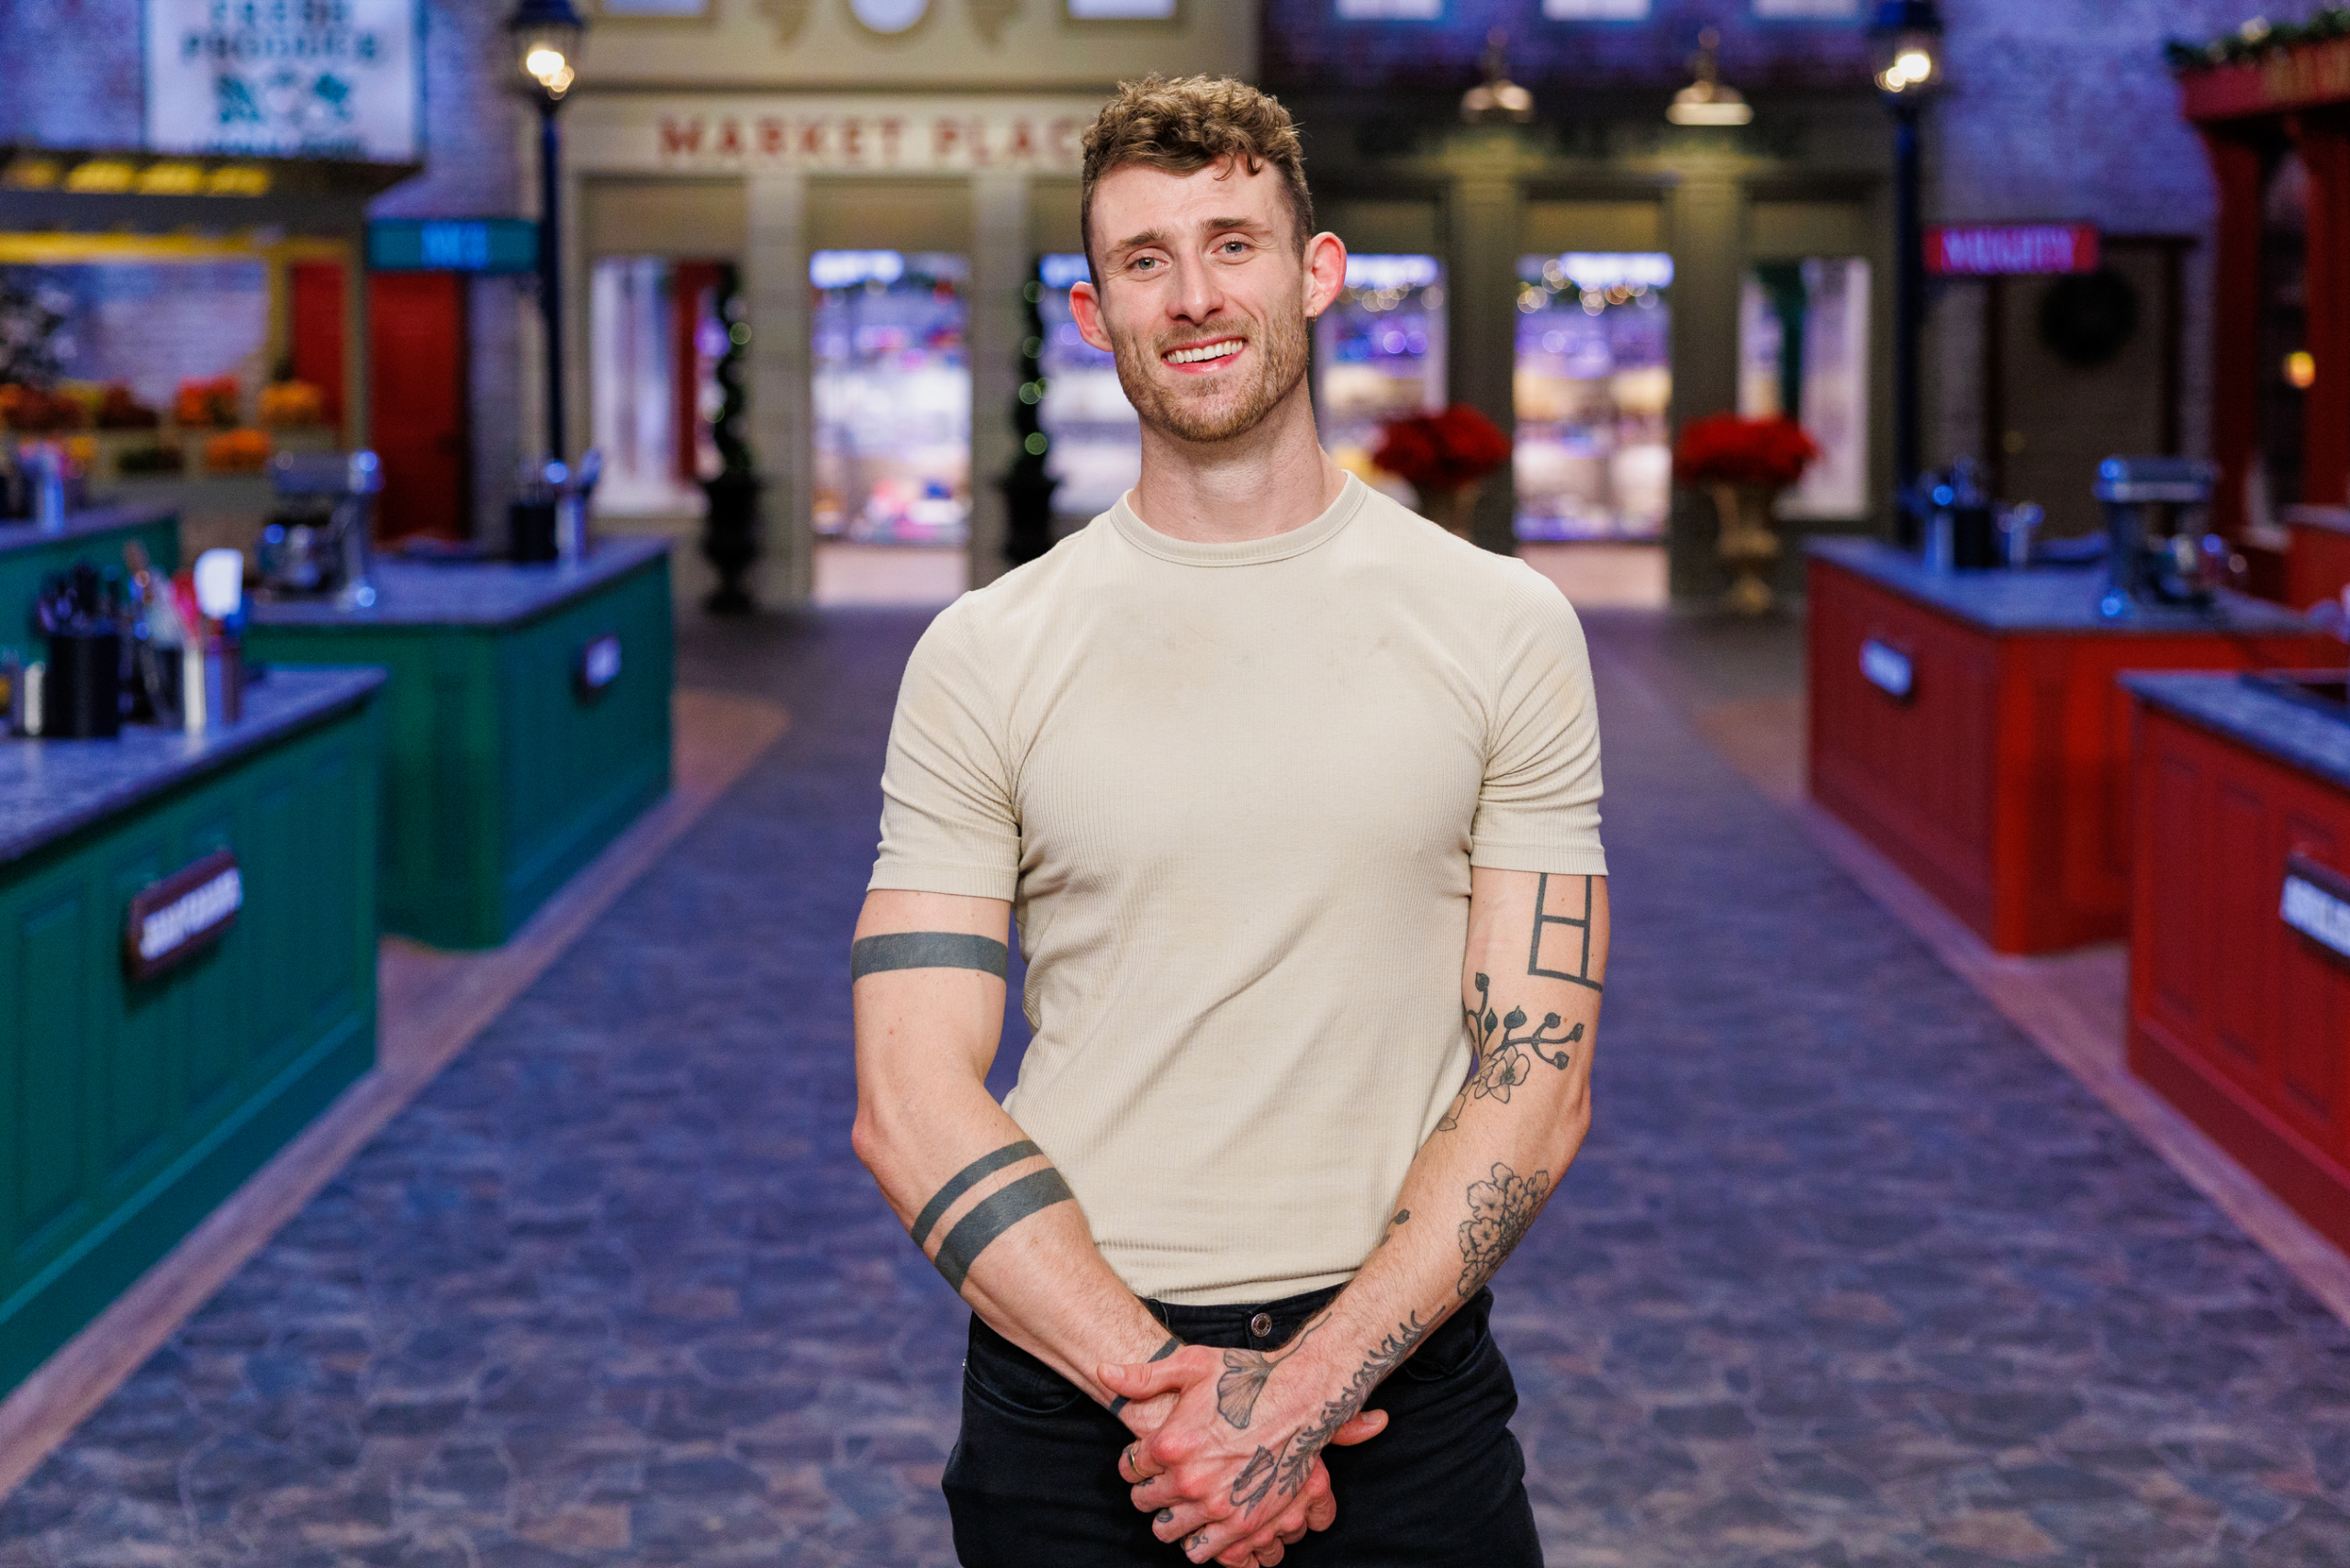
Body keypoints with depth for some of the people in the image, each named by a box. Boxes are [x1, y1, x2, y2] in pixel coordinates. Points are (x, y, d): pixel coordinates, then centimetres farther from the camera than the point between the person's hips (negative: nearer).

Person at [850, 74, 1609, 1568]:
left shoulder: (1505, 628, -1)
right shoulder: (985, 655, -1)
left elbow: (1536, 1079, -5)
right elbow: (912, 1104, -6)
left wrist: (1310, 1386, -15)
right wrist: (1161, 1379, -16)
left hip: (1397, 1377, 0)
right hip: (1070, 1377, 0)